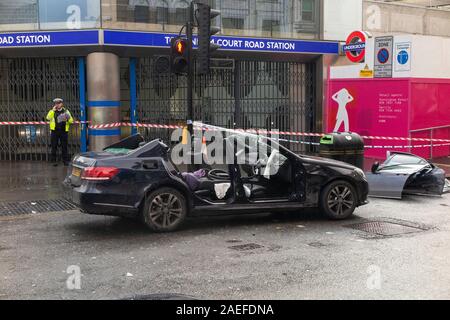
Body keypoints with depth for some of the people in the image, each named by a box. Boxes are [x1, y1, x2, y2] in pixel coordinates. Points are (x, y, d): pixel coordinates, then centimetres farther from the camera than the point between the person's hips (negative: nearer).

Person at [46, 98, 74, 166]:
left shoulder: (66, 111, 8)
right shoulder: (52, 111, 7)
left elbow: (71, 121, 3)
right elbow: (48, 118, -12)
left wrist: (68, 119, -18)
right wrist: (53, 110, -15)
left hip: (63, 131, 0)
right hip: (54, 131, 0)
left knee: (64, 146, 4)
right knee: (54, 147, 3)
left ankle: (65, 160, 12)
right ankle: (54, 160, 10)